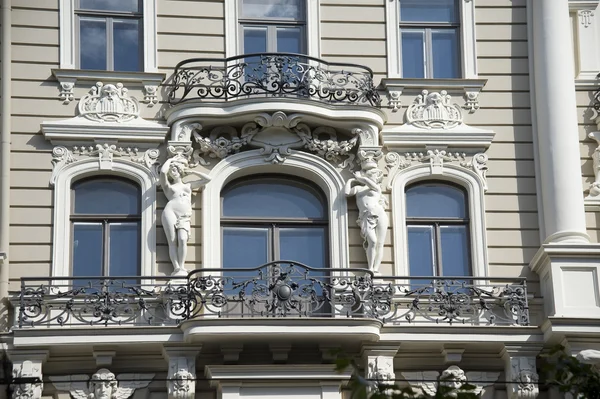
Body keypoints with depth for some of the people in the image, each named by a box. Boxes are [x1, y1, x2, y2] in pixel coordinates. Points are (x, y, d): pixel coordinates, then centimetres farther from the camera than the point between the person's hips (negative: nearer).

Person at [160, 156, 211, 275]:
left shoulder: (189, 185, 32)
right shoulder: (168, 186, 25)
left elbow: (207, 179, 32)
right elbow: (163, 171, 7)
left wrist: (192, 172, 34)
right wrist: (170, 160, 24)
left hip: (185, 216, 1)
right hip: (170, 212, -1)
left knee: (182, 239, -24)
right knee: (172, 241, -17)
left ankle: (182, 268, -28)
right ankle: (176, 269, -27)